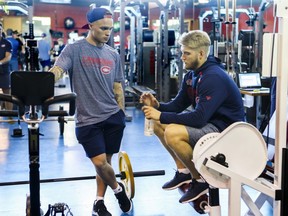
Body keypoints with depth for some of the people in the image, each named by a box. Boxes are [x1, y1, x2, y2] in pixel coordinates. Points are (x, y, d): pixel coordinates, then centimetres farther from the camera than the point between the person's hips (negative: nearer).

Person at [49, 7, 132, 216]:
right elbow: (57, 70, -20)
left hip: (113, 116, 4)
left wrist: (122, 113, 15)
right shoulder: (74, 49, -4)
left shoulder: (113, 54, 10)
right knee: (100, 162, -9)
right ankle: (117, 188, 21)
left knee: (105, 161, 8)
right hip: (88, 119, -4)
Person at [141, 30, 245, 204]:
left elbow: (199, 118, -31)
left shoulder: (213, 78, -24)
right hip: (207, 121, 10)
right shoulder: (192, 75, 4)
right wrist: (157, 106, -10)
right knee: (158, 124, 6)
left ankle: (200, 180, -7)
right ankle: (183, 170, 13)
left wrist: (162, 115, -27)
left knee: (172, 133, -28)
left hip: (224, 129, -10)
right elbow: (178, 105, 10)